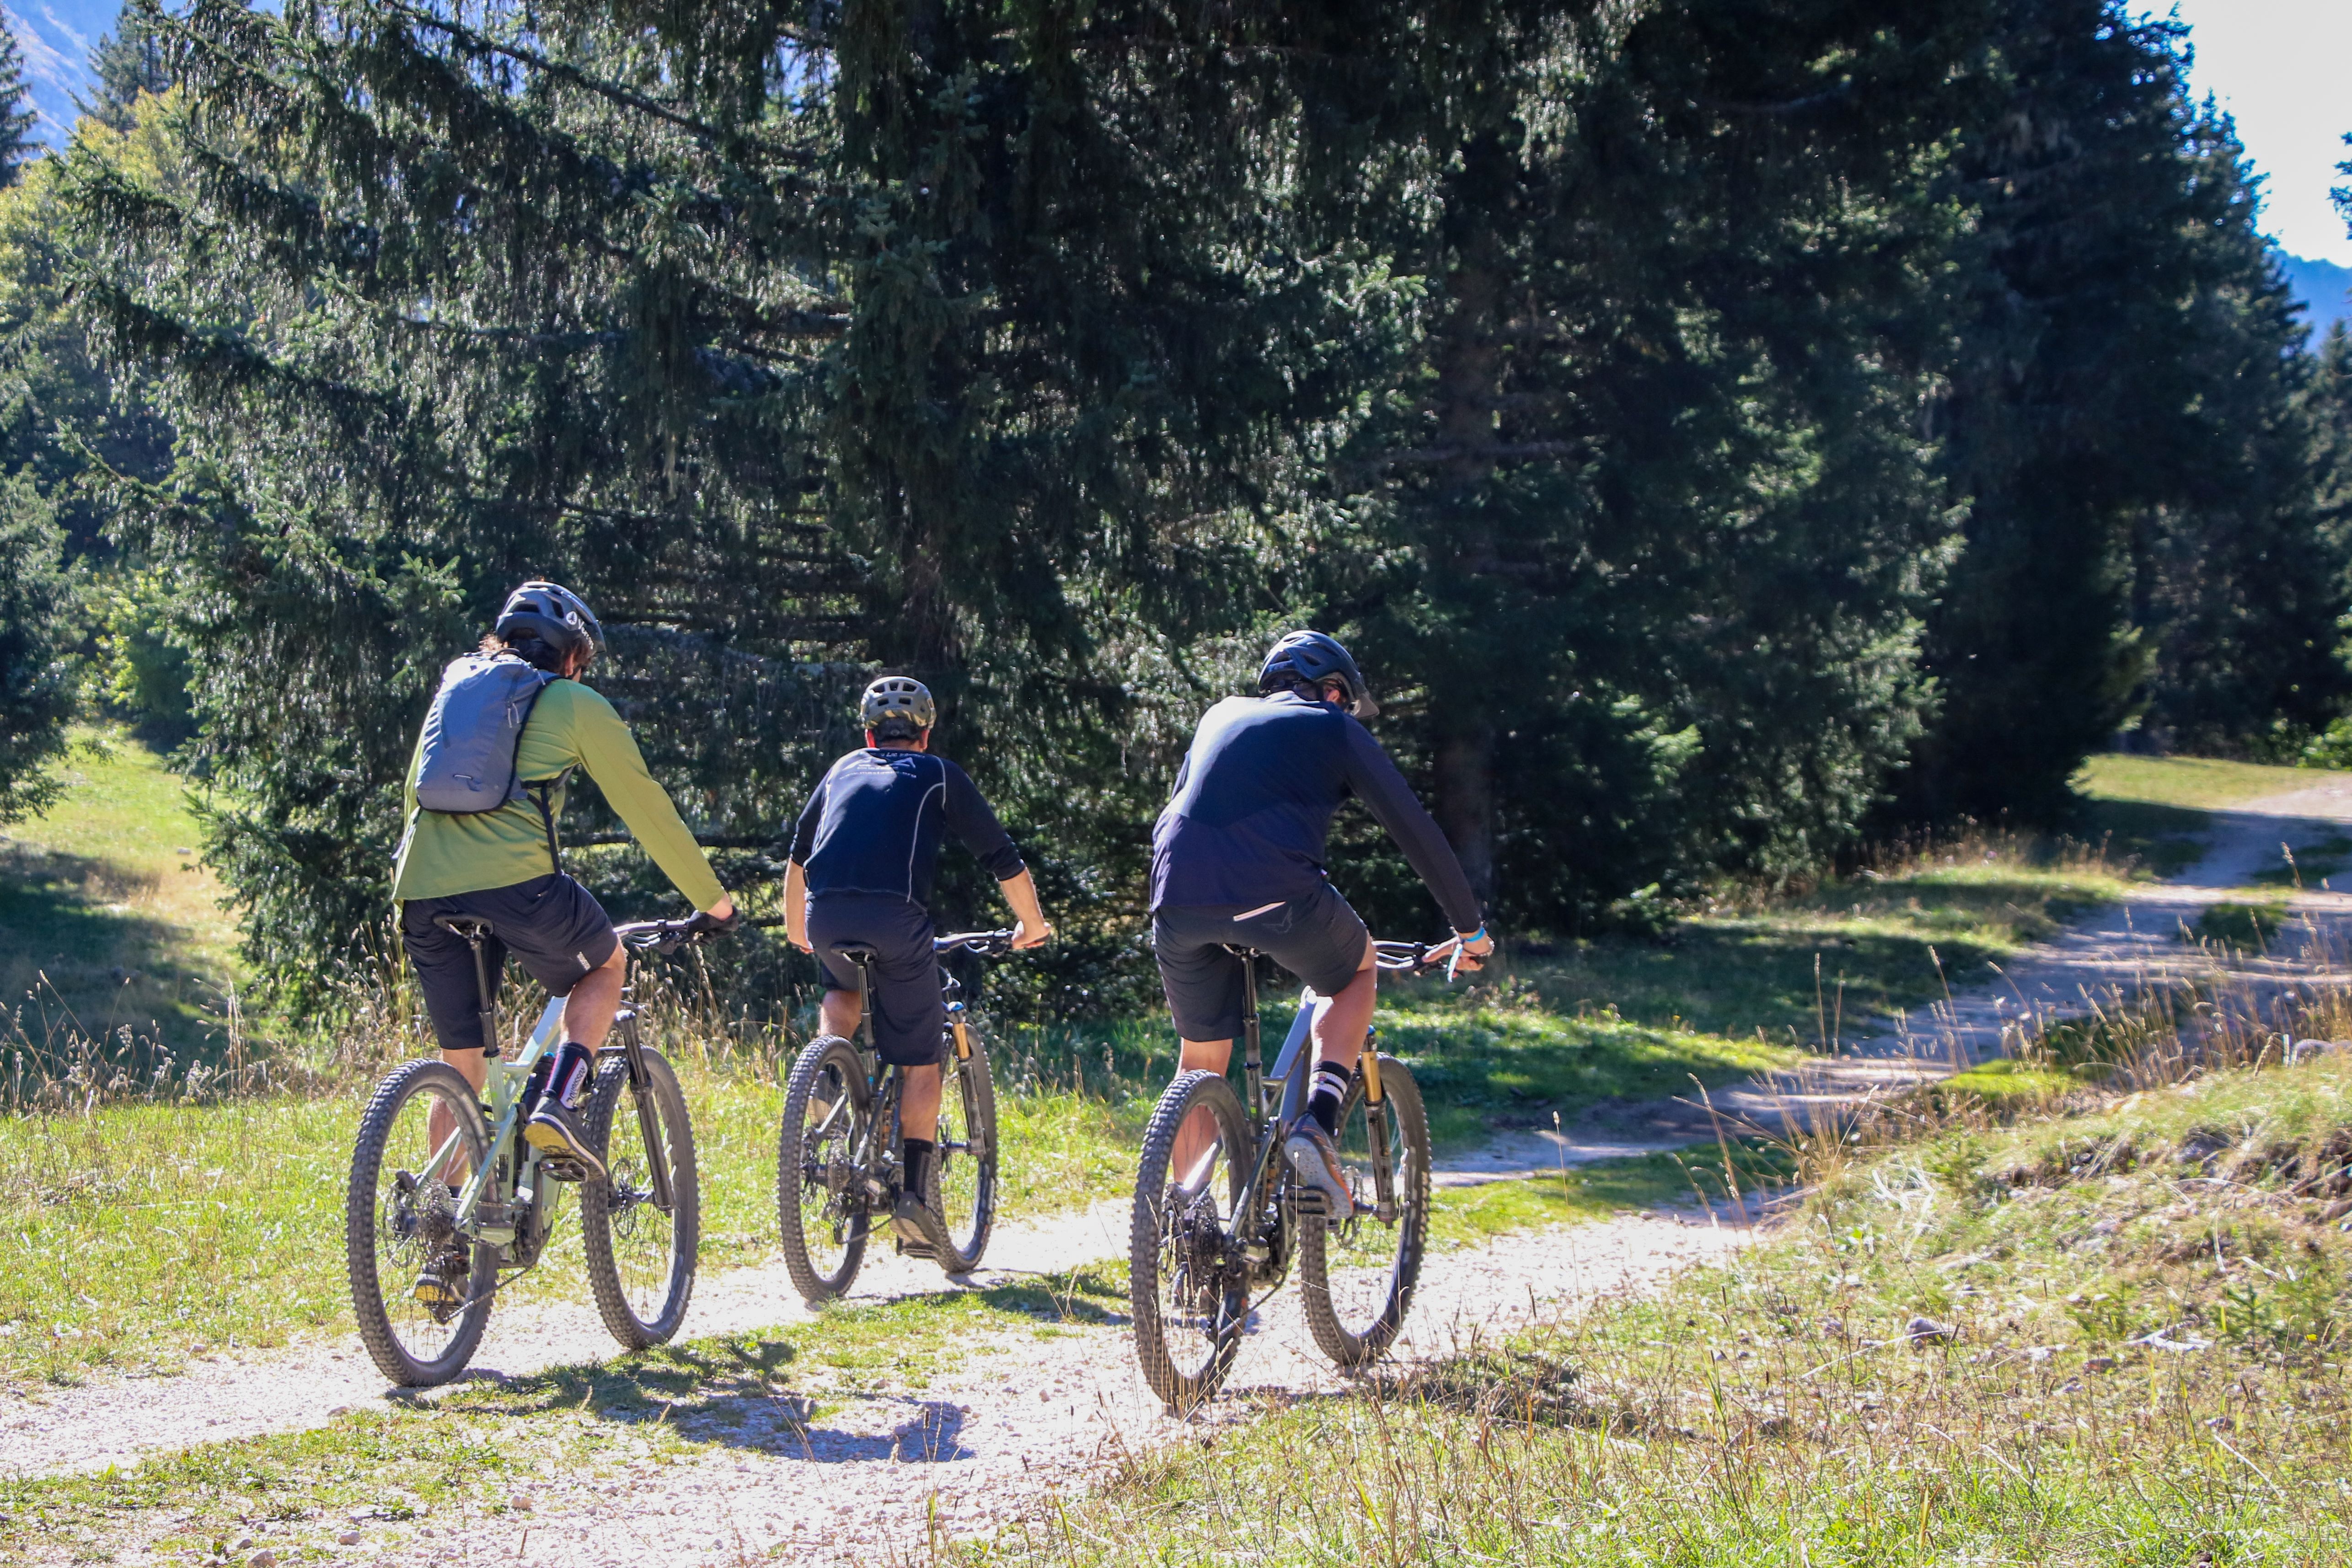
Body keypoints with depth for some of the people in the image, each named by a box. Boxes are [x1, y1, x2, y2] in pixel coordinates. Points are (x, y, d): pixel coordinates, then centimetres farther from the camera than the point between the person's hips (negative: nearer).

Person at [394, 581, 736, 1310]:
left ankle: (446, 1248, 10)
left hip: (423, 894, 4)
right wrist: (714, 901, 25)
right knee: (606, 965, 25)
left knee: (461, 1070, 15)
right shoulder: (576, 706, 12)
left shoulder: (454, 689, 27)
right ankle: (558, 1105, 1)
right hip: (517, 881, -4)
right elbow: (649, 812, 15)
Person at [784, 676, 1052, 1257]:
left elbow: (798, 855, 37)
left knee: (842, 990, 36)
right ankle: (913, 1196, -2)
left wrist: (797, 927, 52)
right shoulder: (938, 774, 19)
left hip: (826, 915, 3)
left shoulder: (843, 770, 28)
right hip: (896, 917, -3)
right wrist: (1032, 925, 34)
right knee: (920, 1057, 7)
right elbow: (1002, 858, 19)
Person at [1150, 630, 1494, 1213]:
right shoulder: (1334, 728, 18)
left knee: (1201, 1060, 21)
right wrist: (1471, 928, 25)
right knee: (1359, 968, 26)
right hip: (1278, 897, -4)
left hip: (1178, 903, 4)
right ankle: (1317, 1124, 7)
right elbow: (1414, 828, 18)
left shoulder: (1222, 716, 30)